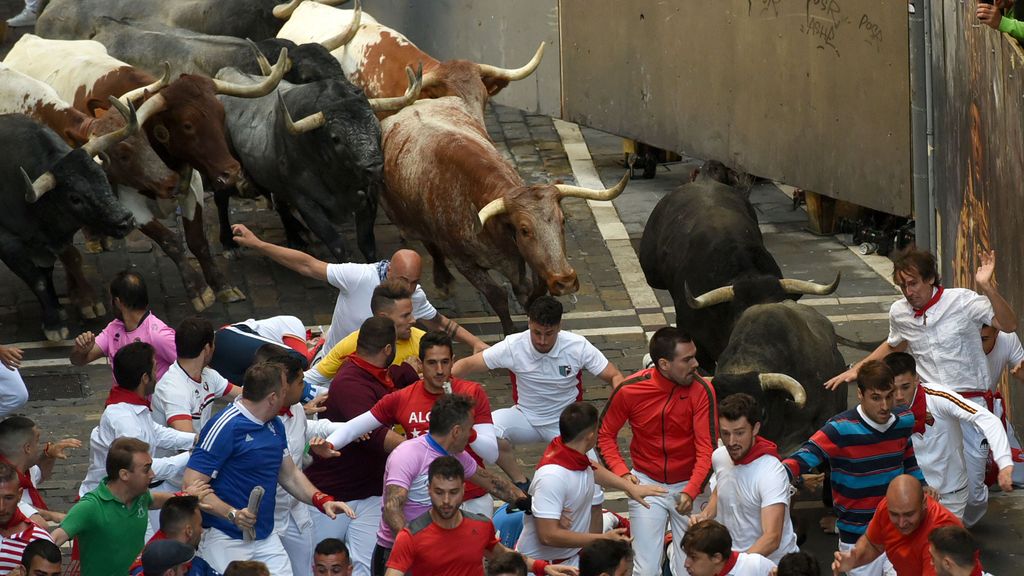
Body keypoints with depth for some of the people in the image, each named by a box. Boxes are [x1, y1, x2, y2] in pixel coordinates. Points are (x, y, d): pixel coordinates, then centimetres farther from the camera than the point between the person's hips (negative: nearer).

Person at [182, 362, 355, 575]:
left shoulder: (275, 425, 12)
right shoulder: (226, 427, -16)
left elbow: (290, 475, 22)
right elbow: (192, 485, -20)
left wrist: (322, 501, 6)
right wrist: (232, 514, -31)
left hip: (267, 539, 8)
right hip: (226, 540, -8)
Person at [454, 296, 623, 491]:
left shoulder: (578, 347, -16)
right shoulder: (513, 347, -17)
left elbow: (614, 376, -10)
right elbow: (468, 365, -12)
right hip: (526, 417, 1)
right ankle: (521, 483, -7)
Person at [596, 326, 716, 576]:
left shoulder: (701, 391, -16)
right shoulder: (630, 390, -13)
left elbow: (707, 450, -18)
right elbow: (605, 435, 1)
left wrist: (691, 492, -31)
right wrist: (622, 473, -15)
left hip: (688, 483, 0)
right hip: (647, 482, 0)